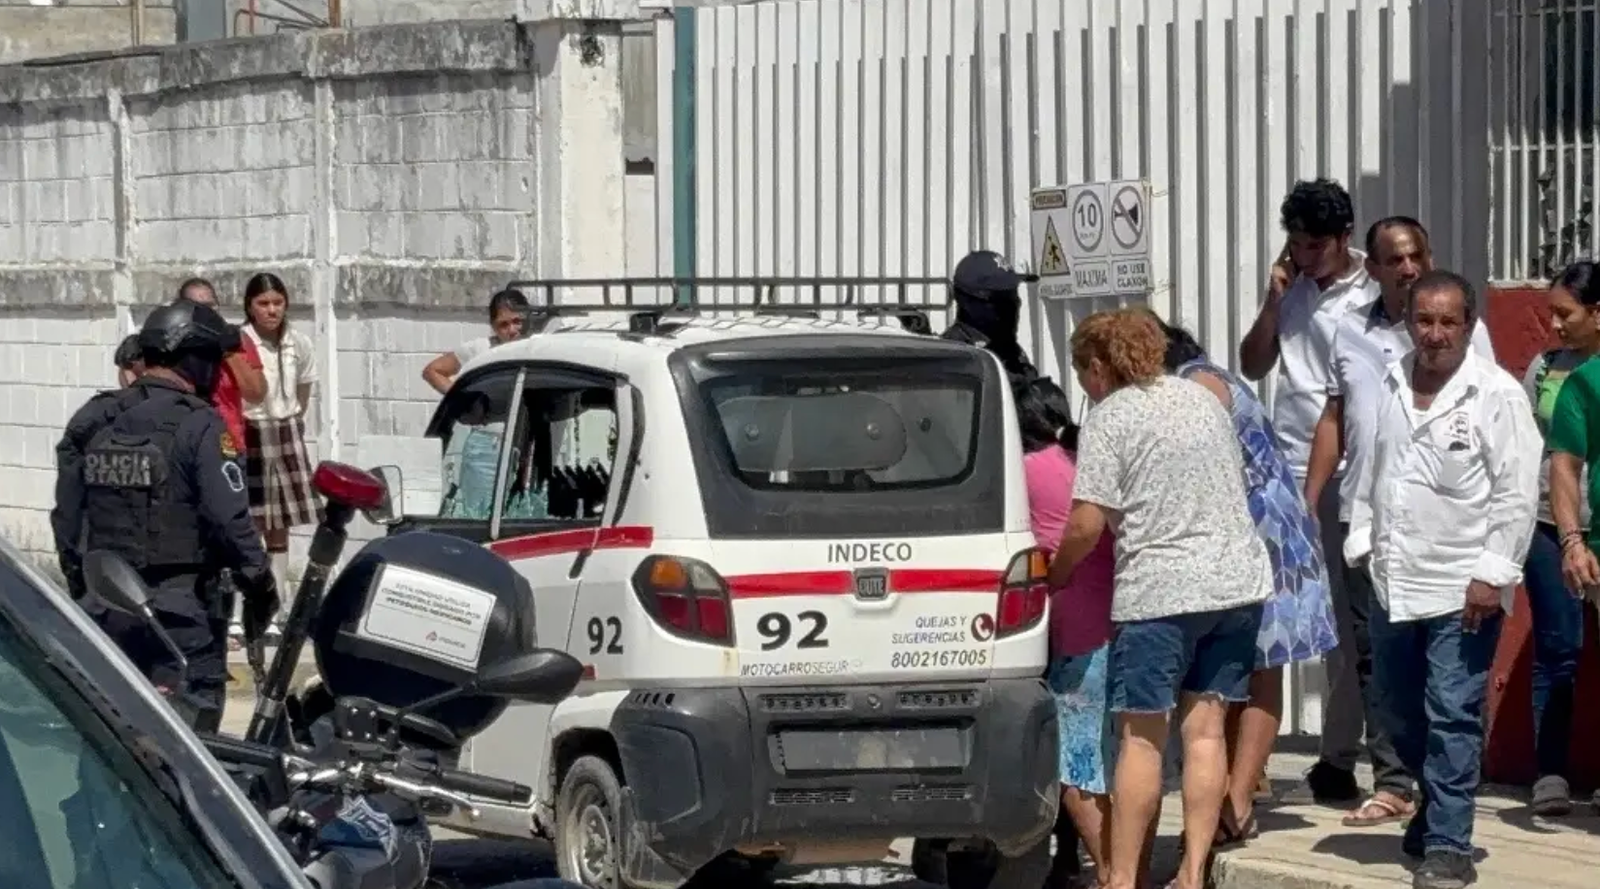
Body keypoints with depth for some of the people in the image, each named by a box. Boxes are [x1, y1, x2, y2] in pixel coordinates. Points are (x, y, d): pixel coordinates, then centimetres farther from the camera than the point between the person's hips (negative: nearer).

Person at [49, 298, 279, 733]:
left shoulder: (91, 420, 6)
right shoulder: (199, 425, -13)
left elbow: (67, 516, 11)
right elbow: (230, 519, -17)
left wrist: (80, 586, 21)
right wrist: (259, 585, -5)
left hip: (104, 603, 6)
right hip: (179, 604, -6)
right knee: (187, 726, 0)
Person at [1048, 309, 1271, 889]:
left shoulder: (1108, 418, -7)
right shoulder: (1203, 398, 14)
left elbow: (1087, 524, -11)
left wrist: (1054, 573, 5)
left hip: (1159, 591, -6)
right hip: (1238, 581, 6)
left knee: (1141, 737, 0)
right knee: (1205, 730, 7)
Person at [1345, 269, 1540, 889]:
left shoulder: (1497, 395, -9)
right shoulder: (1390, 386, 8)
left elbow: (1516, 494, -12)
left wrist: (1493, 574, -16)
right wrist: (1360, 542, 11)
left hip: (1462, 588, -6)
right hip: (1394, 583, 6)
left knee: (1452, 717, -6)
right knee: (1397, 711, 18)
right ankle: (1436, 803, 40)